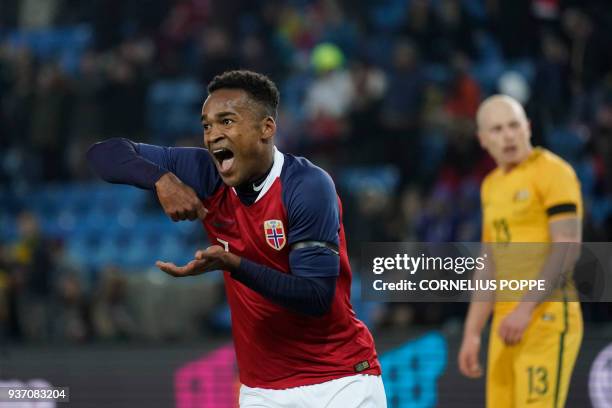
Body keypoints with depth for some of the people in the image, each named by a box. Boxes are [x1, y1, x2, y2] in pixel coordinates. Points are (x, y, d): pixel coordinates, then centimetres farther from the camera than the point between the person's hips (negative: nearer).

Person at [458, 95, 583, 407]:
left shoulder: (552, 171, -6)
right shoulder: (492, 186, 19)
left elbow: (567, 248, -16)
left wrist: (525, 309, -22)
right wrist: (471, 333, 19)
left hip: (548, 319, -8)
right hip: (507, 324, 8)